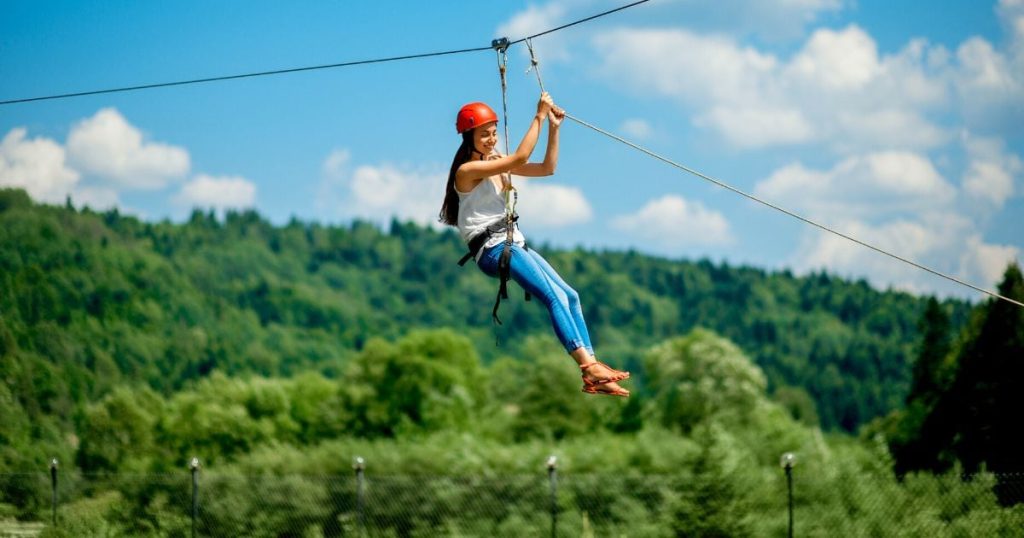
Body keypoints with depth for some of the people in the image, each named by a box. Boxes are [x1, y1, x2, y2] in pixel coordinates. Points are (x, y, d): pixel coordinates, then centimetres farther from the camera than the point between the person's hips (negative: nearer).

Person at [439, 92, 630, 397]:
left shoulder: (497, 163, 15)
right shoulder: (468, 170, -11)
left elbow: (547, 168, 14)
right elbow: (520, 158, -21)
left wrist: (553, 127, 5)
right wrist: (538, 117, -17)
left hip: (513, 243, 9)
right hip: (491, 249, -9)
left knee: (570, 296, -2)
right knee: (555, 297, -23)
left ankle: (592, 376, -8)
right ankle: (589, 366, -31)